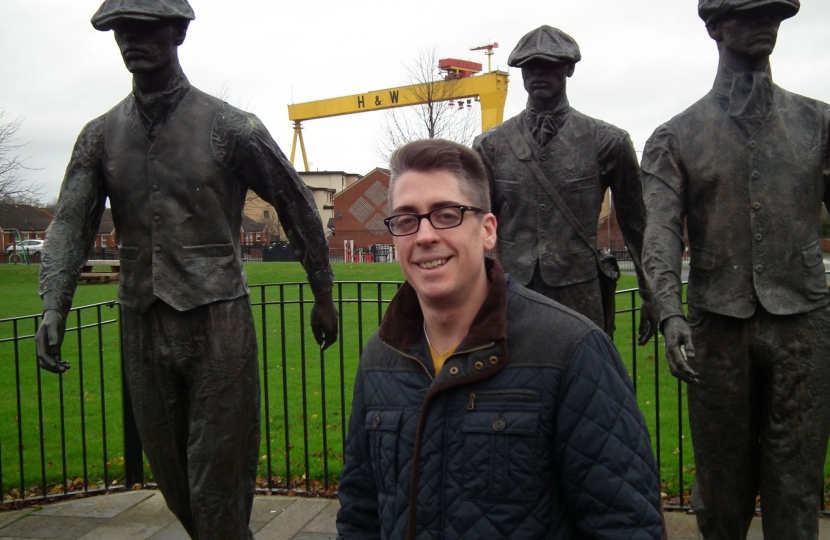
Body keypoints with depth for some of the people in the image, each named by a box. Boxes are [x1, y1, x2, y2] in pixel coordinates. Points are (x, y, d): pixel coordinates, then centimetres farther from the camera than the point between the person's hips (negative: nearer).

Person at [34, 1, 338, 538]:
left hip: (217, 321, -5)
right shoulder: (101, 135, 7)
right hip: (142, 326, 5)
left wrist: (323, 297, 5)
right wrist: (54, 307, -14)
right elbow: (71, 224, 3)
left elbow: (298, 207, 2)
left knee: (219, 477, 1)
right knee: (171, 473, 17)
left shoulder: (230, 127, -5)